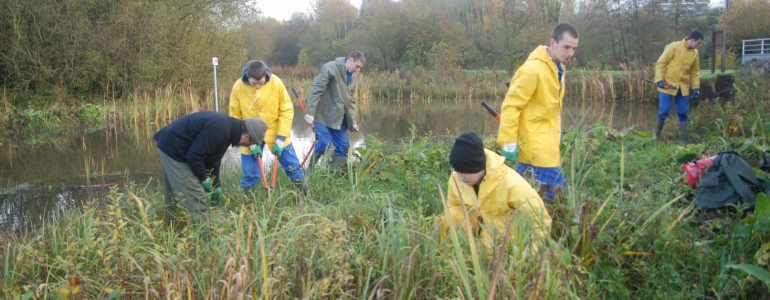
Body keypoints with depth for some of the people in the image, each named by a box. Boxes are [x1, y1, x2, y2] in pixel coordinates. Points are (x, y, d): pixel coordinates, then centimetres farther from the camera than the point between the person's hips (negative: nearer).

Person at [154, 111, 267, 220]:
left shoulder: (228, 127, 6)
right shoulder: (220, 130, -26)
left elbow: (213, 159, 16)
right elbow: (194, 155, -26)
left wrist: (216, 185, 17)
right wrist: (204, 178, -12)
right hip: (173, 148, -10)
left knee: (175, 194, 19)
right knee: (195, 195, -8)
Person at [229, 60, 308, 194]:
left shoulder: (276, 82, -18)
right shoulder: (238, 87, -16)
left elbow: (287, 111, -10)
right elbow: (235, 119, -8)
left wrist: (281, 139, -14)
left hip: (276, 133, 0)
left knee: (293, 167, 7)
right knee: (250, 174, 4)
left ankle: (306, 196, 24)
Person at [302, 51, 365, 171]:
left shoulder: (354, 77, 8)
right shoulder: (331, 68, -16)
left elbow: (350, 100, 13)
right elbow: (316, 90, -19)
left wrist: (352, 121, 7)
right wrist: (310, 113, -24)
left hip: (338, 117, 7)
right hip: (323, 115, -7)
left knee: (344, 145, 4)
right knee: (324, 143, -11)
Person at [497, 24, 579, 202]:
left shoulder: (557, 67, 10)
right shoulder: (533, 69, -18)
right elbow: (511, 106, -18)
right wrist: (509, 142, -19)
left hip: (545, 139, 9)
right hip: (534, 141, -9)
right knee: (556, 188, -11)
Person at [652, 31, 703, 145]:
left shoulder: (694, 53, 7)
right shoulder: (674, 46, -9)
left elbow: (695, 72, 15)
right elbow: (661, 63, -9)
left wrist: (696, 87, 7)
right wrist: (659, 79, -16)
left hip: (683, 87, 5)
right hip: (668, 85, -5)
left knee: (683, 113, 3)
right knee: (664, 111, -8)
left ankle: (682, 140, 11)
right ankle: (656, 135, 13)